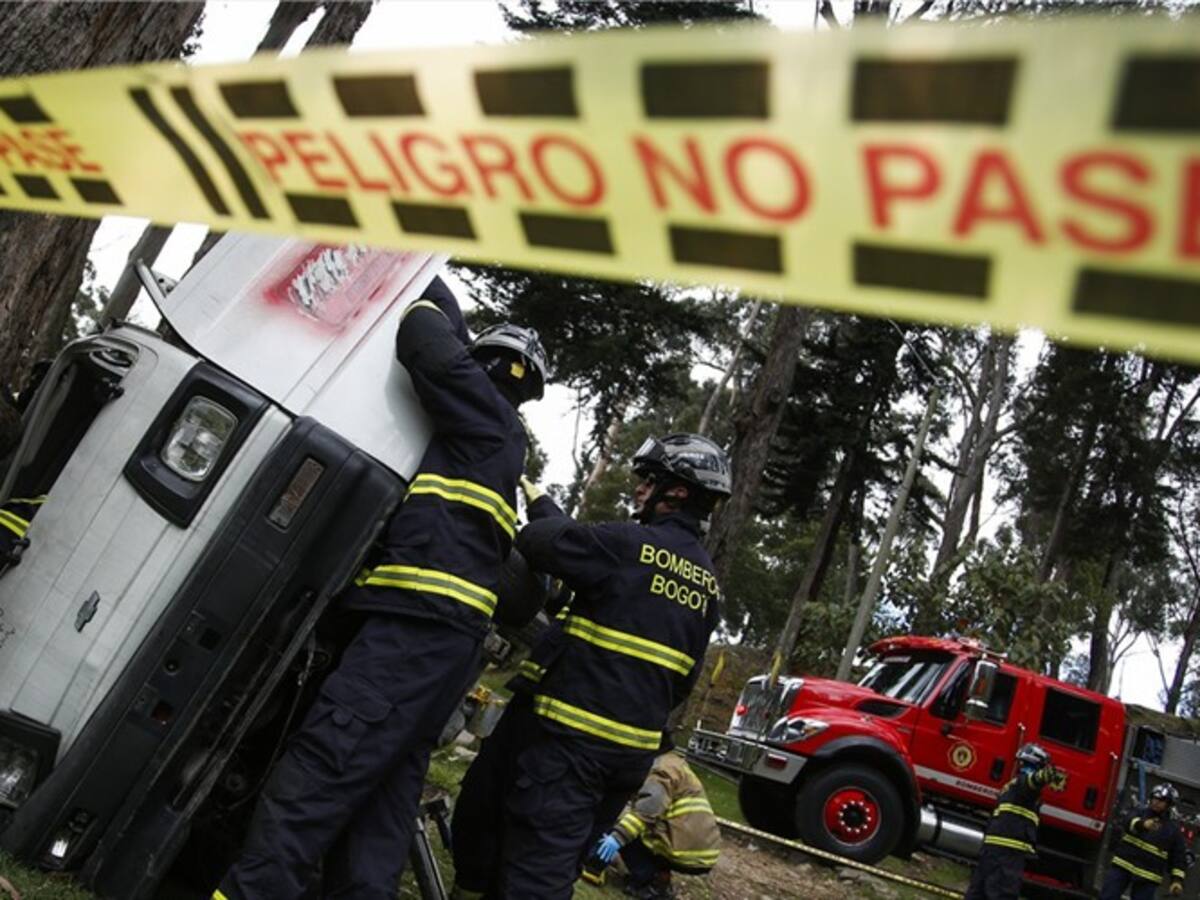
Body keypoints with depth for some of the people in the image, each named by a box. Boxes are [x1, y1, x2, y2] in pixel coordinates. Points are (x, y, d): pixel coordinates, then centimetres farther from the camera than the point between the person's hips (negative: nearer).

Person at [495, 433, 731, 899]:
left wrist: (541, 505, 9)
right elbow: (686, 675, 16)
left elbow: (539, 541, -11)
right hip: (637, 750, 8)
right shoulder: (708, 581, 12)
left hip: (575, 737, -8)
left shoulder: (630, 544, -12)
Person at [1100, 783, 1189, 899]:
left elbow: (1179, 857, 7)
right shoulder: (1140, 813, 5)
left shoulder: (1173, 829, 7)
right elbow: (1127, 822, -18)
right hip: (1122, 865, 0)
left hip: (1147, 877, 0)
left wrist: (1177, 880, -6)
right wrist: (1142, 825, -40)